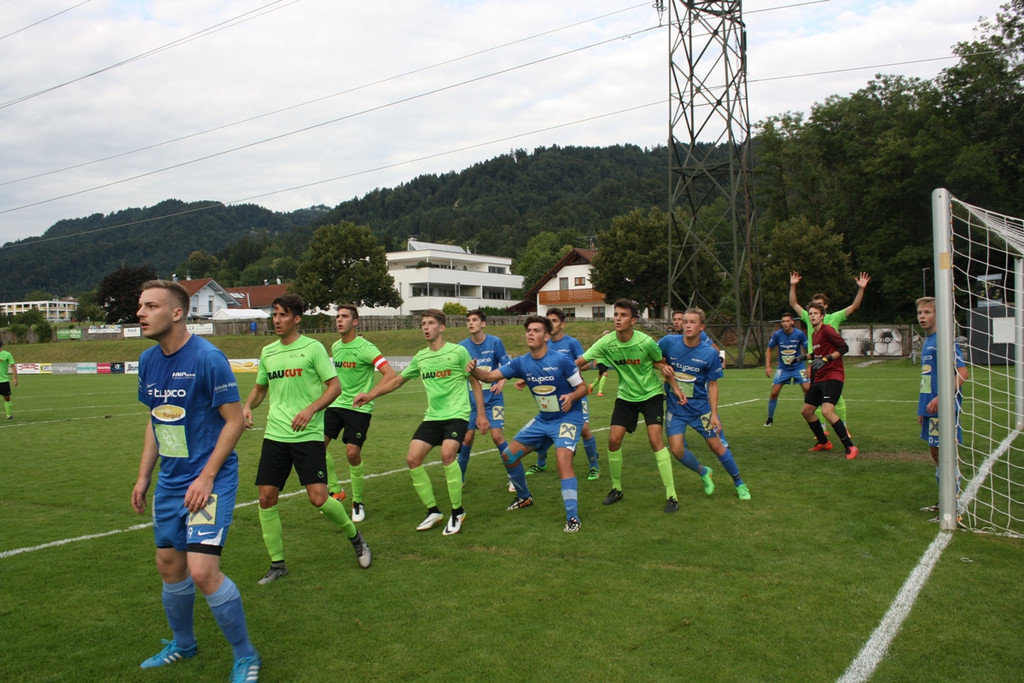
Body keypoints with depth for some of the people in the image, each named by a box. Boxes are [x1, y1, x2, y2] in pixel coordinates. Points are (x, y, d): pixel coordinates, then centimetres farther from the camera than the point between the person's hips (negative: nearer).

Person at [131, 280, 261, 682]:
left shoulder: (208, 358, -18)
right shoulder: (148, 360, 5)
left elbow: (234, 420, -15)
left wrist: (206, 477, -18)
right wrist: (143, 475, 14)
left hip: (209, 481, -8)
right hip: (170, 482, 8)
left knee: (202, 571, -14)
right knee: (169, 565, 16)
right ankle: (182, 645, 40)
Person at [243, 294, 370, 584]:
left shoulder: (313, 348, -4)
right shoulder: (267, 351, 12)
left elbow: (335, 385, -6)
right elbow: (259, 388, 25)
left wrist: (311, 409, -21)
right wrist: (248, 405, 4)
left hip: (308, 435, -5)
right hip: (275, 435, 5)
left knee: (318, 498, -10)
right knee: (266, 497, 0)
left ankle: (355, 538, 18)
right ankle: (277, 564, 17)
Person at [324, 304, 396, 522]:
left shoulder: (364, 347, -13)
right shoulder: (335, 347, 9)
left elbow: (390, 373, -21)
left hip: (359, 408, -6)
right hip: (337, 404, 6)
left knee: (353, 452, -9)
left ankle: (358, 502, 10)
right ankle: (335, 490, 10)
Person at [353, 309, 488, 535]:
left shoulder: (458, 351, -4)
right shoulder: (420, 357, 9)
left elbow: (475, 382, 3)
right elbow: (397, 380, 19)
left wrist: (481, 414, -1)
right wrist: (371, 394, 7)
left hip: (456, 414, -6)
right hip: (432, 416, 6)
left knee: (447, 454, -27)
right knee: (412, 459, -6)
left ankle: (457, 512, -9)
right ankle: (433, 511, 11)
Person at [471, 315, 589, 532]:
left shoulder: (560, 360, -20)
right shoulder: (521, 363, -6)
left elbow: (583, 387, -11)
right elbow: (489, 376, -10)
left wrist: (571, 396, -34)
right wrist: (473, 369, -31)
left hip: (568, 418, -6)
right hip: (543, 419, 7)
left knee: (563, 461, -28)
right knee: (509, 455, 9)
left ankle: (573, 518, -21)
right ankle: (524, 497, 33)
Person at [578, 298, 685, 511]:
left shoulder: (646, 342, -20)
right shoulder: (606, 343, -16)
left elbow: (661, 364, -1)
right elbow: (579, 362, -20)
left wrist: (675, 387, -3)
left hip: (651, 394, -3)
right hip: (625, 396, 3)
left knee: (655, 439, -16)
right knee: (614, 439, -6)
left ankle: (671, 495, -8)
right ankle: (616, 488, 16)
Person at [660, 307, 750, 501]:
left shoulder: (710, 353, -13)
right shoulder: (669, 342, -12)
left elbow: (712, 384, -5)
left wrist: (714, 414, -9)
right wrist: (662, 366, -16)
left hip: (700, 406, -1)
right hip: (675, 407, 1)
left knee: (717, 446, 4)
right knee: (677, 449, -7)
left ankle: (739, 483, 28)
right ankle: (703, 473, 24)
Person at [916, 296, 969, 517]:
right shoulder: (927, 342, 14)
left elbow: (962, 373, -21)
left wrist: (940, 399, -25)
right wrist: (923, 407, 20)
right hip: (931, 410, 9)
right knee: (935, 454, 16)